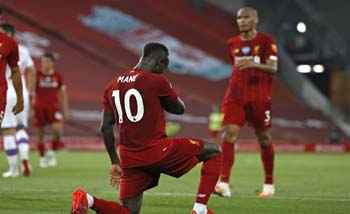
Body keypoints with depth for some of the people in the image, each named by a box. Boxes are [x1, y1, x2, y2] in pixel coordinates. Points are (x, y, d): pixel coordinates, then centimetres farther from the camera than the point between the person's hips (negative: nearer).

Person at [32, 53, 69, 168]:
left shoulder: (58, 76, 4)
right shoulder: (37, 75, -2)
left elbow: (63, 94, 11)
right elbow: (31, 93, 0)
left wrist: (65, 110, 9)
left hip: (53, 108, 1)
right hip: (39, 108, -1)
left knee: (57, 130, -17)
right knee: (40, 133, 5)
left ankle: (52, 152, 6)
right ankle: (42, 157, 22)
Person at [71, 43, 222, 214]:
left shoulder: (113, 85, 11)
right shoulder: (157, 81, -7)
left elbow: (106, 127, 11)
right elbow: (180, 109, 7)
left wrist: (115, 162, 18)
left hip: (130, 158, 6)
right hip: (158, 151, -6)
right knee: (214, 151, 11)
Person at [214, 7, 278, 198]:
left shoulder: (266, 41, -3)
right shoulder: (232, 43, 12)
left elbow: (273, 68, -14)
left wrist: (253, 64, -31)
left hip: (259, 96, -3)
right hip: (235, 96, 3)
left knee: (263, 138, 6)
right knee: (228, 133, -15)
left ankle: (269, 184, 24)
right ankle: (224, 184, -22)